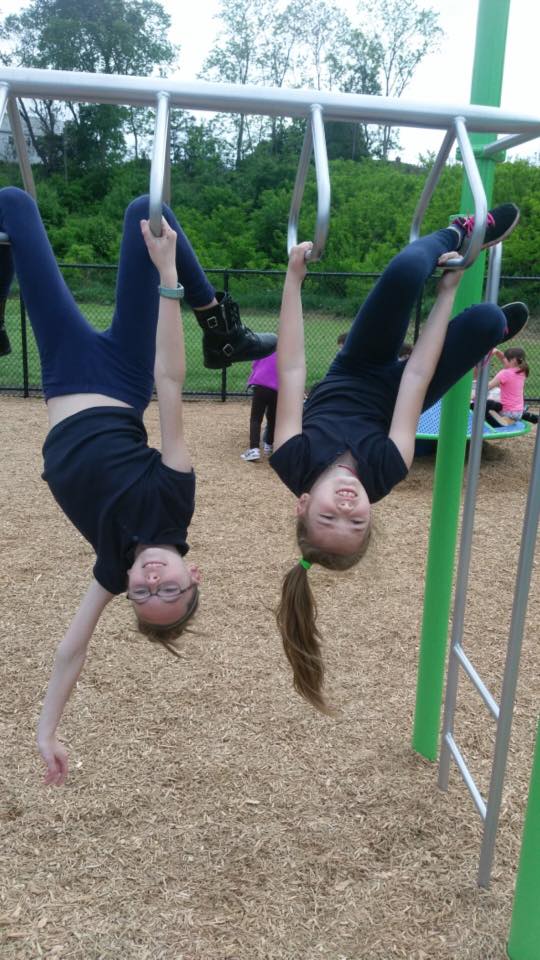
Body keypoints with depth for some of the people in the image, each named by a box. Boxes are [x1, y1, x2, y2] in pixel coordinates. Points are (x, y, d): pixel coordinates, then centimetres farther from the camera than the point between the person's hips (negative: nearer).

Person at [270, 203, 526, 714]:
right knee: (489, 320, -15)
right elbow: (416, 377, -36)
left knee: (408, 270, -21)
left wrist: (294, 277, -30)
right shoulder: (384, 474, -41)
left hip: (353, 378, 2)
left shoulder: (294, 463, -38)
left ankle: (459, 233, 15)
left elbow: (291, 370, -33)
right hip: (389, 393, -1)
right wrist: (447, 291, -26)